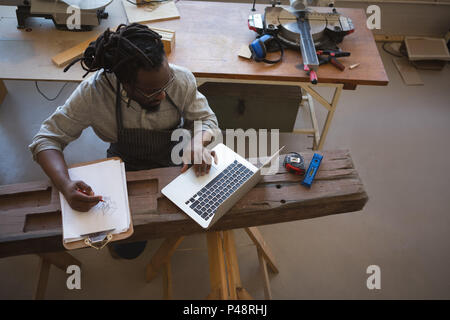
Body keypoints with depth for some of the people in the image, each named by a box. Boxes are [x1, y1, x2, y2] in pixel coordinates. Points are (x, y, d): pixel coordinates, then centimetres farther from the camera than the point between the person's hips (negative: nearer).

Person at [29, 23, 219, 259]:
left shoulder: (181, 79, -25)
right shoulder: (94, 92, -29)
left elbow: (207, 119, -9)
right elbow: (46, 140, -21)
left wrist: (198, 141, -34)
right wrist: (65, 185, -40)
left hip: (175, 161, 2)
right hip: (126, 168, -1)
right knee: (128, 249, -3)